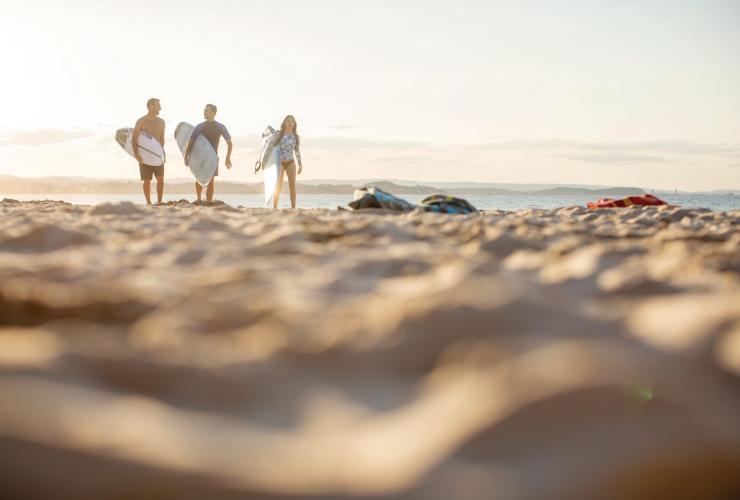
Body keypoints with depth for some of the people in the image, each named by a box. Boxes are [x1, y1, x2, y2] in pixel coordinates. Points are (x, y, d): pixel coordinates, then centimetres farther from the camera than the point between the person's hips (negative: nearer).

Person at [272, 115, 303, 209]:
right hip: (280, 162, -2)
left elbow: (297, 151, 13)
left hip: (290, 163, 2)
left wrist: (300, 165, 9)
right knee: (278, 187, -2)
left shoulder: (296, 137, 8)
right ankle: (275, 208, 2)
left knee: (292, 186, -3)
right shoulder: (279, 134, 0)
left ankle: (293, 208, 0)